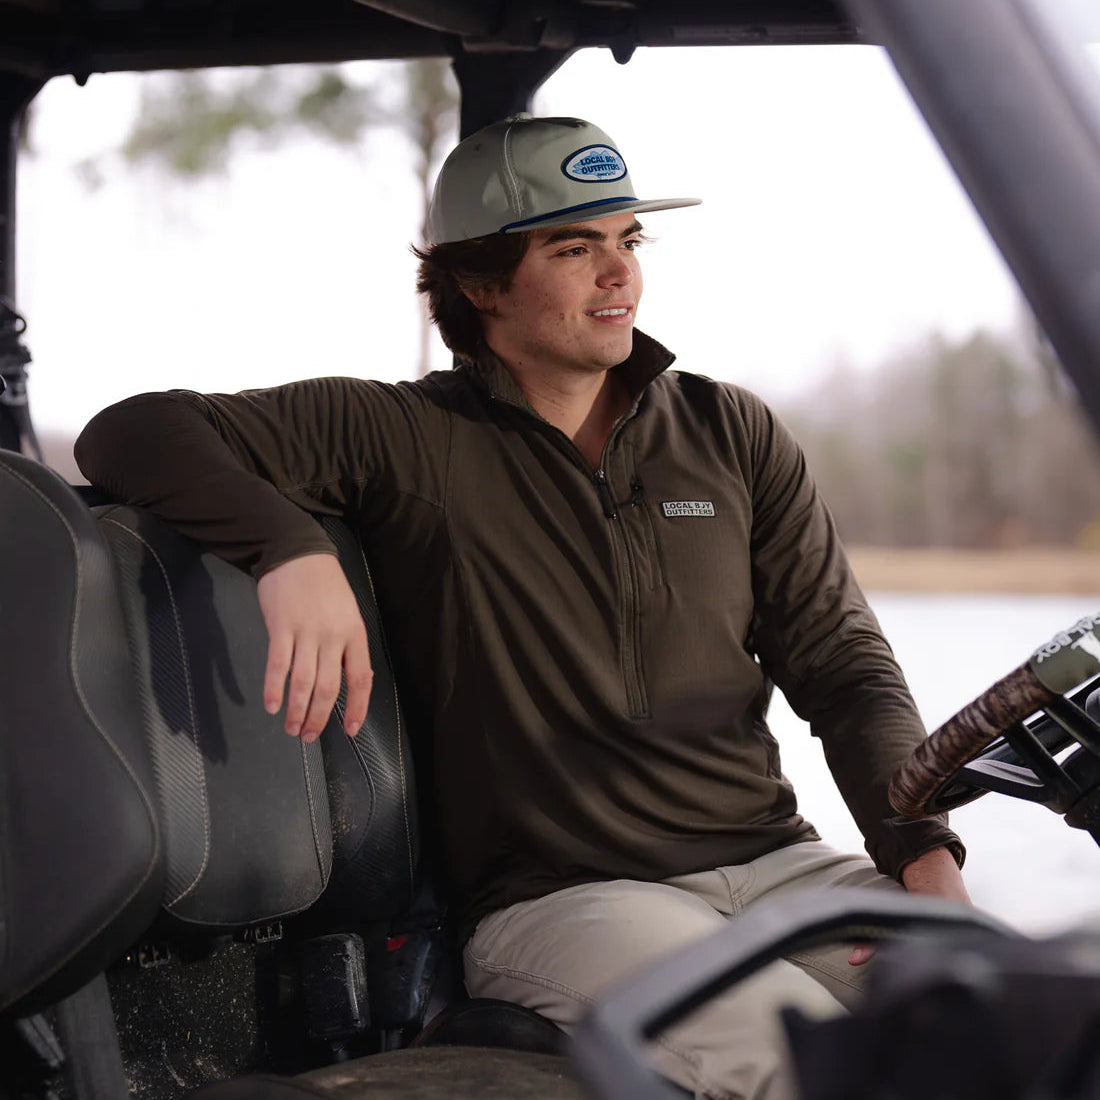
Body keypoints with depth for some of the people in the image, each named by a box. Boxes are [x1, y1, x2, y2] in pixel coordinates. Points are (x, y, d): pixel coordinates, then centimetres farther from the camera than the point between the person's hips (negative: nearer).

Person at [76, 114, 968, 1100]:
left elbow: (844, 665, 12)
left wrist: (924, 852, -6)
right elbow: (138, 436, -5)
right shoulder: (405, 438, 2)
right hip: (557, 898, -4)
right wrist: (291, 547, -25)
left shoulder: (733, 434, 14)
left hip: (776, 863, 5)